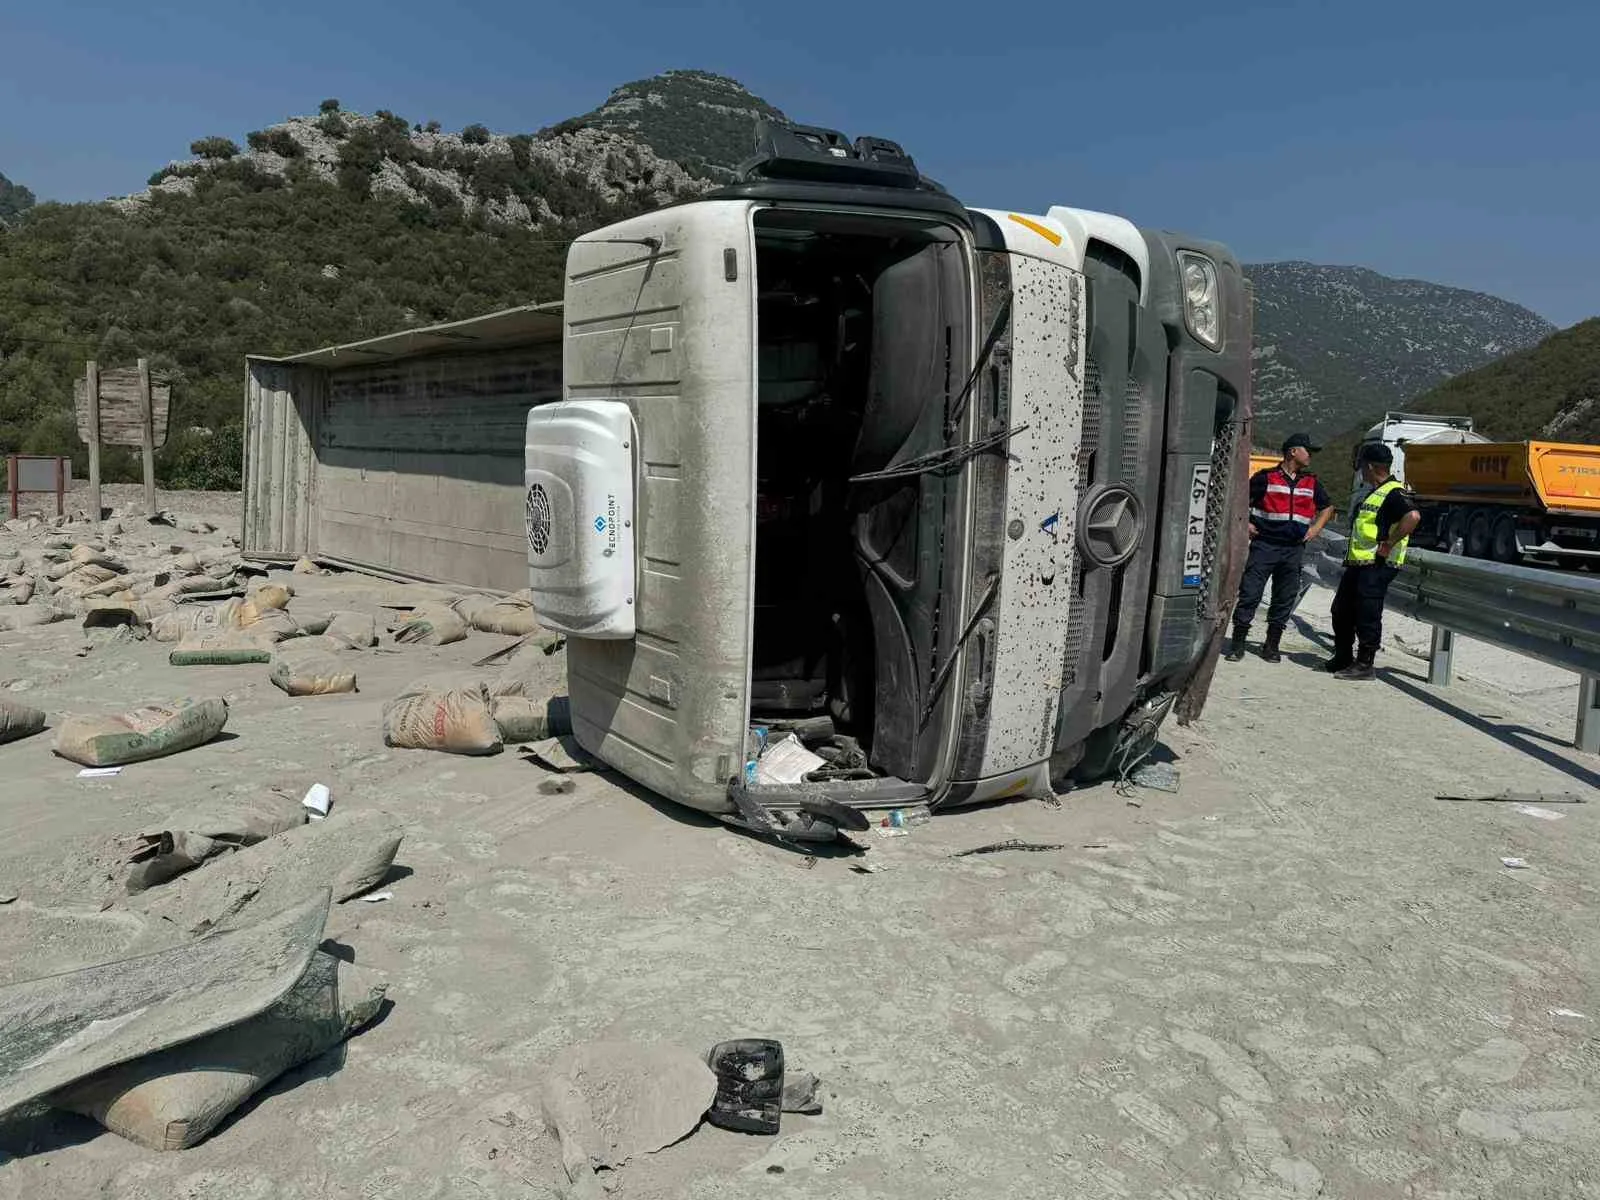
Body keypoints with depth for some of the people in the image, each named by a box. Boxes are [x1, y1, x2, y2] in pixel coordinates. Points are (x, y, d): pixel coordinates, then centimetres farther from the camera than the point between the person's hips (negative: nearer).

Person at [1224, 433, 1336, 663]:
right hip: (1264, 546, -5)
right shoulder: (1266, 477, -1)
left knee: (1285, 599, 7)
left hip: (1294, 549, 5)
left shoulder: (1311, 482, 13)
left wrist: (1316, 528, 13)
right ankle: (1238, 643, -1)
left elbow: (1327, 507, 27)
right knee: (1249, 593, -8)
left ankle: (1272, 645, 17)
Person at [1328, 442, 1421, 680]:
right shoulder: (1374, 493, 20)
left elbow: (1413, 516, -30)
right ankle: (1342, 657, 29)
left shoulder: (1394, 492, -13)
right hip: (1358, 563, 11)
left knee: (1367, 616, -5)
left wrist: (1389, 544, -25)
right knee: (1341, 610, 16)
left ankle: (1364, 665, 3)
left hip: (1376, 565, -11)